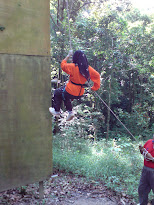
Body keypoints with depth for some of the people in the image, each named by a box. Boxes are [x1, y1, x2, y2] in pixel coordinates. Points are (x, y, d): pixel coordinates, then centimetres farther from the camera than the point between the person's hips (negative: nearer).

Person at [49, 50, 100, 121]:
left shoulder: (73, 67, -19)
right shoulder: (88, 68, -5)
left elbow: (63, 65, -2)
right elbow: (97, 75, 3)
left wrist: (68, 56, 7)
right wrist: (94, 87, 10)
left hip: (70, 92, -6)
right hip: (80, 94, 6)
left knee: (57, 92, 24)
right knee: (65, 95, 34)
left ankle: (56, 111, 32)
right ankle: (70, 112, 27)